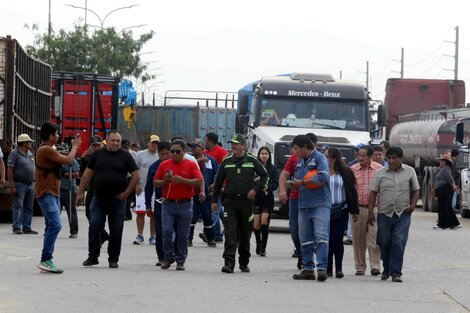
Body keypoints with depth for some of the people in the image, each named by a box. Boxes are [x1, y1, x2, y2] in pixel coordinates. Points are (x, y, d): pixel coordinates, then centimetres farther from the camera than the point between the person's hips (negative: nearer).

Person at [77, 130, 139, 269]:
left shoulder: (125, 156, 2)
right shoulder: (98, 154, 6)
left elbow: (136, 176, 0)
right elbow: (87, 174, 10)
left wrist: (126, 193, -7)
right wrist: (80, 192, 5)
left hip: (117, 199, -1)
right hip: (99, 198, 1)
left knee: (116, 230, 2)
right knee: (94, 226, -6)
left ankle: (113, 259, 12)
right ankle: (93, 256, 3)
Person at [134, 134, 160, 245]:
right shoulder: (140, 155, 4)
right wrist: (136, 185, -6)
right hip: (142, 189, -2)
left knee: (154, 214, 3)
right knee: (140, 212, -6)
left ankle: (152, 236, 10)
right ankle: (139, 236, 0)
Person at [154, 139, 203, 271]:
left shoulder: (191, 165, 3)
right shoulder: (164, 165, 9)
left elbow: (199, 181, -7)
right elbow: (155, 182, 12)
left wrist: (183, 180, -18)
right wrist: (164, 181, -8)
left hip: (185, 204, -1)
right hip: (168, 204, 1)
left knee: (183, 235, 2)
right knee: (167, 231, -8)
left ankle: (180, 261, 11)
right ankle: (168, 257, 9)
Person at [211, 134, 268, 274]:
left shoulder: (252, 160, 2)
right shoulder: (226, 161, 6)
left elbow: (264, 175, 10)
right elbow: (218, 181, 11)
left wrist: (256, 189, -3)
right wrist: (214, 200, 9)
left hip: (246, 201, 0)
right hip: (229, 201, 0)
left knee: (245, 234, 9)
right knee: (230, 233, -12)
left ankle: (244, 262, 22)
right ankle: (229, 263, -17)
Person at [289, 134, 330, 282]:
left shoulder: (319, 158, -6)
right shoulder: (300, 161, 19)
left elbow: (323, 177, -20)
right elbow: (296, 180, 23)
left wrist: (302, 183, -10)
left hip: (320, 205, -8)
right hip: (303, 205, 8)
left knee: (321, 236, -14)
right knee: (305, 239, 9)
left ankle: (322, 268, -19)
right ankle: (308, 269, 15)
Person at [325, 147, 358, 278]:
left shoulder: (345, 173, 2)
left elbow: (352, 191, 4)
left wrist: (354, 210, 1)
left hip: (341, 211, -2)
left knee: (337, 239, -7)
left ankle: (339, 268, 0)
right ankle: (328, 269, 11)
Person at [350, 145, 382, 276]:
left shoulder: (379, 169, 2)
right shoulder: (352, 170, 5)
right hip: (358, 208, 2)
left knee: (374, 238, -8)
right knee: (358, 240, 5)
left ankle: (375, 266, -7)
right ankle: (360, 267, 13)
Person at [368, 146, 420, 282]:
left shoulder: (410, 172, 6)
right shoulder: (381, 173, 5)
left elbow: (415, 191, 12)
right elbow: (373, 193, 5)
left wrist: (412, 205, -4)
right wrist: (371, 212, -1)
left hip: (403, 215, -1)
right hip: (384, 214, 1)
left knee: (399, 243, -10)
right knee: (384, 244, 7)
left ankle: (396, 272, -7)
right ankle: (387, 269, 27)